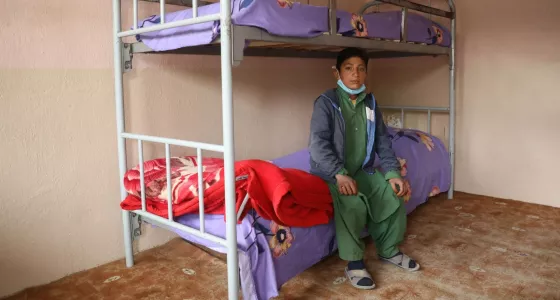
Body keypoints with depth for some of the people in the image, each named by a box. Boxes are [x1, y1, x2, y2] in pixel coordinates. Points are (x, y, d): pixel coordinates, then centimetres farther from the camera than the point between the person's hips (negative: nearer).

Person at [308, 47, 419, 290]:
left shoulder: (370, 103, 7)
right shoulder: (326, 102, -11)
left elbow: (383, 143, 7)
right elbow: (318, 143, -21)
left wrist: (393, 173, -7)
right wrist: (339, 174, -33)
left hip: (362, 170, 6)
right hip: (330, 172, -6)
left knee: (394, 195, -13)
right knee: (353, 202, -32)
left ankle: (389, 250, 12)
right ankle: (354, 263, -14)